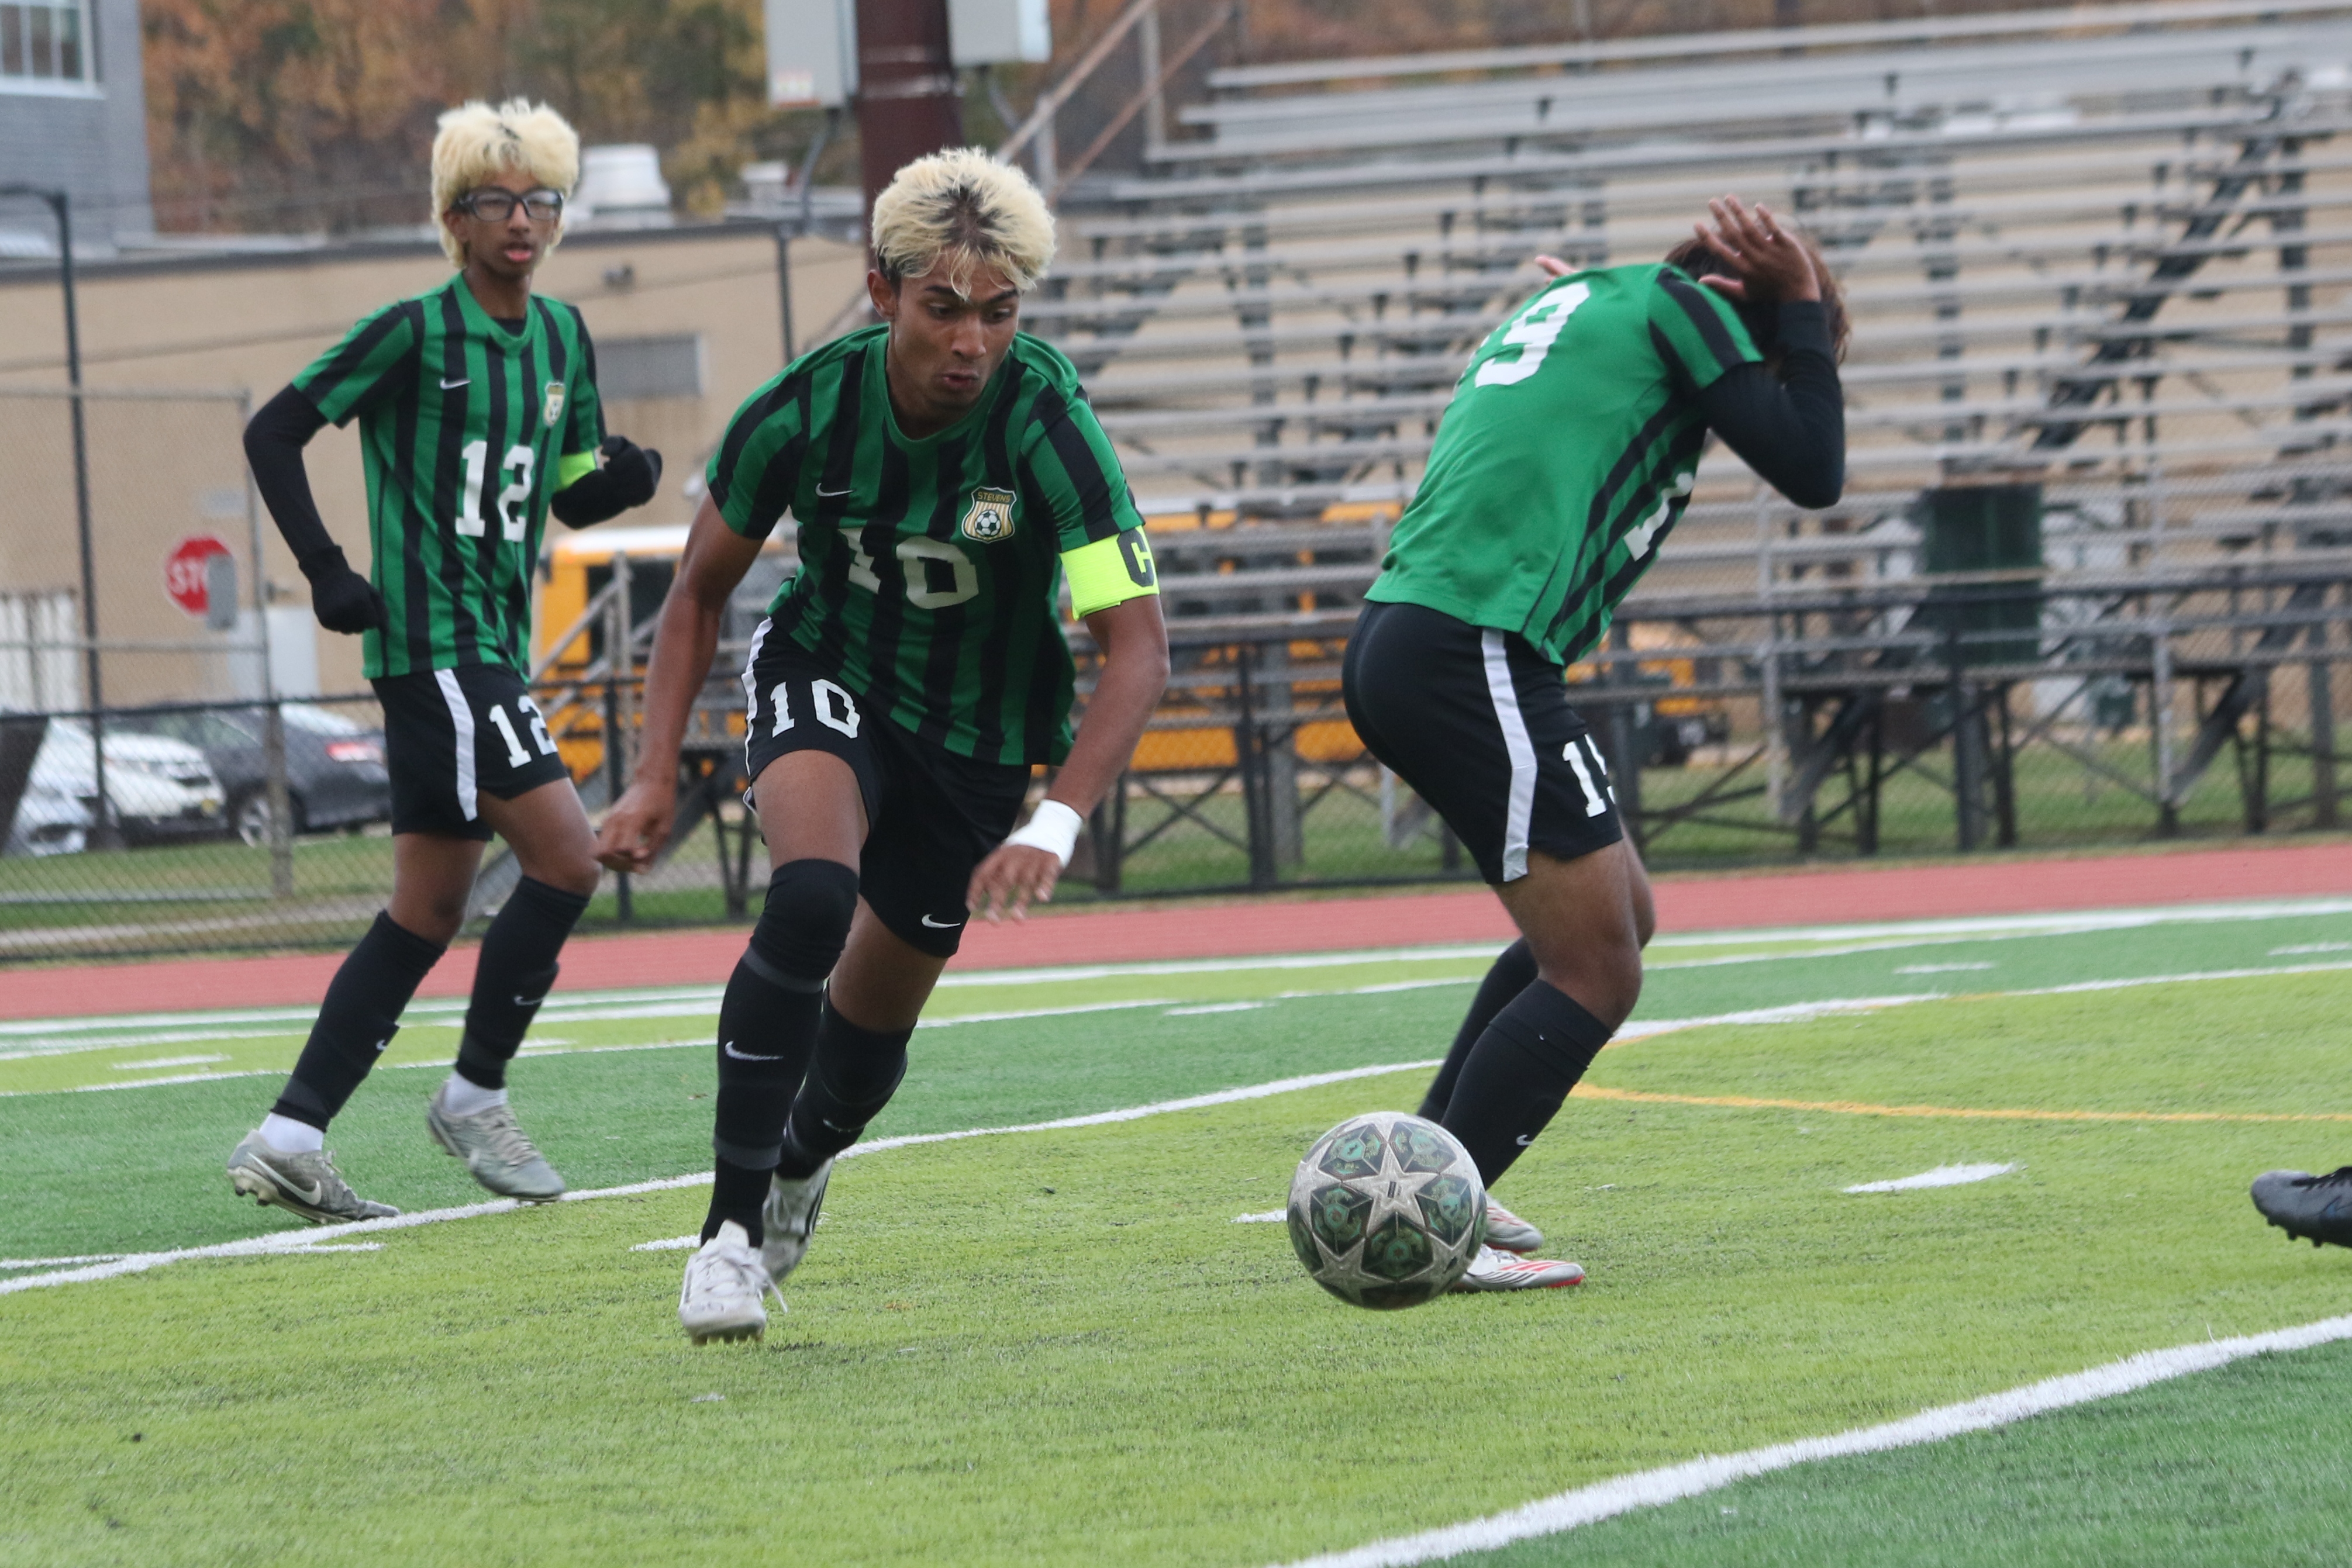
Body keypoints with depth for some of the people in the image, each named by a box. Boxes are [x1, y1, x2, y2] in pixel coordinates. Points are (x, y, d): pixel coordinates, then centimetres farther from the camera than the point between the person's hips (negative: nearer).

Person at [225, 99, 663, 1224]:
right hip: (430, 640, -8)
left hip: (497, 647, 8)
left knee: (428, 912, 7)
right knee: (565, 858, -16)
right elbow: (273, 431, -5)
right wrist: (326, 572, -12)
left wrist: (624, 480, -4)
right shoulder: (414, 332, -8)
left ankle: (289, 1141, 9)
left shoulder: (561, 339, 12)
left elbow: (570, 495, 19)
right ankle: (474, 1097, -3)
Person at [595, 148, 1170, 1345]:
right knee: (813, 896, -31)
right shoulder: (808, 407, -23)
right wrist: (655, 779, -11)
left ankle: (798, 1163, 47)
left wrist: (1056, 824, -45)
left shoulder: (1046, 424, -29)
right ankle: (733, 1227, -24)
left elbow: (1136, 644, -33)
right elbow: (700, 586, -4)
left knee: (874, 1019, 10)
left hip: (974, 738, 1)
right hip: (827, 679, 0)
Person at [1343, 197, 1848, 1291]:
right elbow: (1812, 471, -1)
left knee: (1619, 916, 21)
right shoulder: (1682, 302, 1)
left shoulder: (1584, 301, 26)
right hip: (1474, 655, -10)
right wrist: (1804, 311, 12)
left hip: (1402, 639, 10)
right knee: (1595, 973, -7)